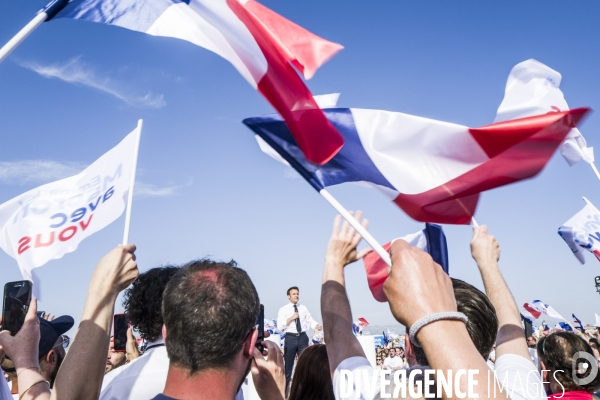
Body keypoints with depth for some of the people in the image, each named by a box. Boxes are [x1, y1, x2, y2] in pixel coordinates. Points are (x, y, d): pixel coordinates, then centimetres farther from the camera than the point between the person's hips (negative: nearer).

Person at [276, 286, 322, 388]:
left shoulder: (303, 308, 8)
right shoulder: (283, 310, -2)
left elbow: (311, 320, 2)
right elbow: (279, 326, -10)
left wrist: (317, 326, -18)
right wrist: (291, 318, -17)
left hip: (303, 337, 3)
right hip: (290, 338, -3)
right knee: (288, 365, 8)